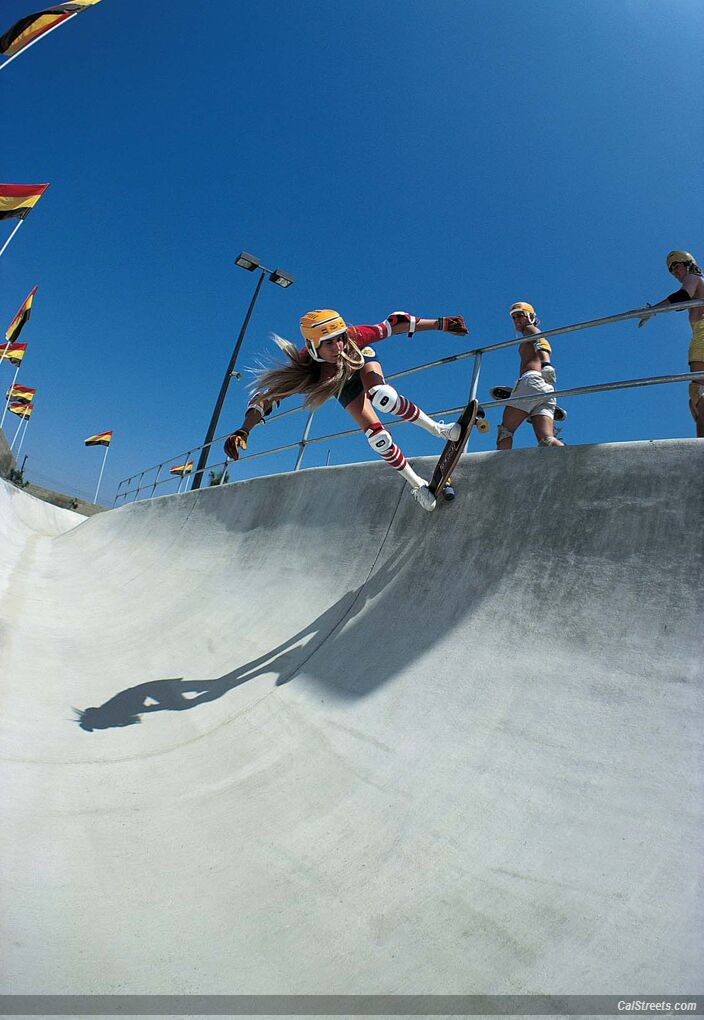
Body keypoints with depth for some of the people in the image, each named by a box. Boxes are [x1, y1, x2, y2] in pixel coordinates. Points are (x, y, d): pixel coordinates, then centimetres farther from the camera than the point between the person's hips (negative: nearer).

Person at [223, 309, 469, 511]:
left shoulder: (352, 336, -40)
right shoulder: (304, 371, -40)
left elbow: (394, 325, -31)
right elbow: (265, 397, -36)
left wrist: (440, 324, -31)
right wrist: (243, 431, -51)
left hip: (364, 361, 0)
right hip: (345, 388, 0)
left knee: (383, 397, -36)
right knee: (377, 438, -14)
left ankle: (437, 428, -15)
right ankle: (417, 484, 6)